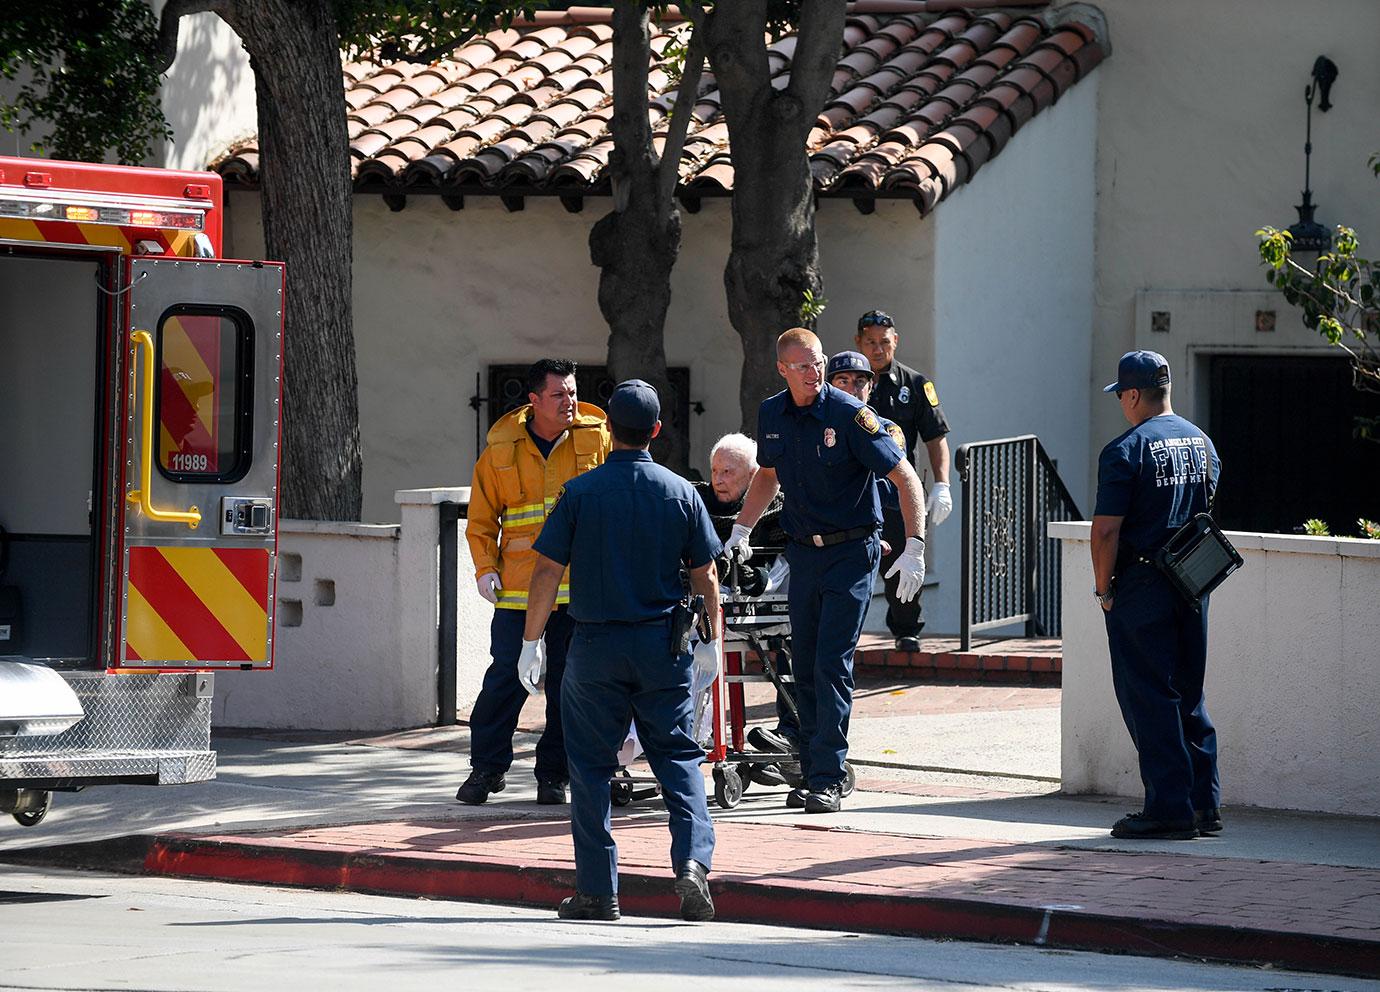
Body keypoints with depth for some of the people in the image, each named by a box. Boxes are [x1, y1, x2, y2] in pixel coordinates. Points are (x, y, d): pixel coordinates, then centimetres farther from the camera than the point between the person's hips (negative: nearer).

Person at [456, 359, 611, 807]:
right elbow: (482, 517, 10)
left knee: (568, 682, 4)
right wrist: (485, 568, -1)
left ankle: (554, 773, 14)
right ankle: (487, 766, 12)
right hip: (519, 586, 0)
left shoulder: (597, 438, 2)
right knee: (506, 676, -2)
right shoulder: (502, 448, 2)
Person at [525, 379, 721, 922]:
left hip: (596, 646, -1)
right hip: (664, 644, 1)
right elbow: (706, 576, 2)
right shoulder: (681, 493, 0)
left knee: (591, 766, 7)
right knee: (678, 756, 8)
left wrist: (531, 640, 3)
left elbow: (547, 571, -5)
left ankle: (598, 890, 7)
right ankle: (693, 860, -13)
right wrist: (711, 642, 11)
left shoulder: (580, 492, -6)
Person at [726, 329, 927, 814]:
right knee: (805, 665, 6)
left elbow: (905, 477, -13)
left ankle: (828, 778, -11)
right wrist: (741, 531, 16)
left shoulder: (848, 415, -14)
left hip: (852, 551, -6)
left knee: (832, 663, -11)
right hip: (804, 551, 6)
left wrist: (915, 547, -20)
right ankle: (811, 774, 13)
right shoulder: (771, 414, 4)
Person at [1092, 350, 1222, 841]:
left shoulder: (1126, 451, -13)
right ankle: (1205, 804, 14)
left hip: (1141, 587, -7)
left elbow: (1106, 528, -16)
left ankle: (1169, 807, -4)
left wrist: (1104, 588, -6)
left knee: (1148, 698, -2)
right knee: (1189, 695, 14)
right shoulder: (1201, 442, 9)